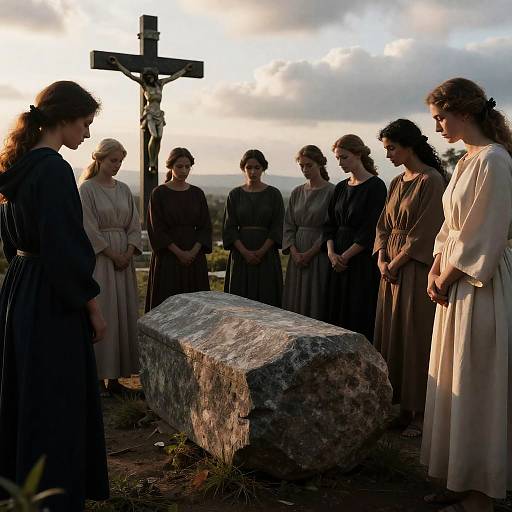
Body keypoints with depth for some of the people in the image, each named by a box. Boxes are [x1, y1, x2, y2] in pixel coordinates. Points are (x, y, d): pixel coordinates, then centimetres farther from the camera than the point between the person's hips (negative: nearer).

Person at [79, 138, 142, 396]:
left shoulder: (123, 189, 12)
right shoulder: (86, 189, -5)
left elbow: (134, 225, 9)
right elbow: (89, 229, -11)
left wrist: (128, 253, -5)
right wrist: (112, 254, -12)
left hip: (123, 257, 6)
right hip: (97, 258, -6)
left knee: (123, 314, 4)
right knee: (100, 315, -4)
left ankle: (114, 375, 11)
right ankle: (97, 375, 3)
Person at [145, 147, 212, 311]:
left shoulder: (197, 193, 8)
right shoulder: (159, 193, -2)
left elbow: (205, 226, 5)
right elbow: (157, 229, -7)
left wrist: (193, 252, -9)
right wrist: (179, 252, -13)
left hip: (195, 257, 3)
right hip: (167, 258, -3)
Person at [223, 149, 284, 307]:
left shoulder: (273, 194, 3)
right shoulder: (235, 195, 6)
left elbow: (277, 227, -1)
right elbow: (230, 227, 1)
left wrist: (261, 251, -12)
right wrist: (245, 252, -11)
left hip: (267, 255, -1)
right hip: (240, 255, 1)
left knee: (267, 298, -1)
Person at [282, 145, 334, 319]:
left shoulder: (331, 192, -5)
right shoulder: (297, 192, 11)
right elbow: (288, 226, 9)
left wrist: (310, 253, -14)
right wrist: (294, 252, -6)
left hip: (319, 256, -5)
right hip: (297, 257, 5)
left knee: (316, 303, -3)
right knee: (295, 303, 6)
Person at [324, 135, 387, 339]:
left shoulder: (375, 186, -8)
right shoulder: (341, 188, 13)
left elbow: (371, 230, -13)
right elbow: (330, 224, 12)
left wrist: (345, 256, -12)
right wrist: (331, 253, -4)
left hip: (363, 260, -7)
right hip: (338, 261, 7)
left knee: (360, 316, -4)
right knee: (336, 313, 8)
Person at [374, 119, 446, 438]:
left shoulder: (432, 181, -11)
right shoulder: (397, 183, 15)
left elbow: (425, 233, -15)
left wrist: (395, 264, -12)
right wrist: (382, 260, 0)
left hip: (417, 270, -8)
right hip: (393, 269, 8)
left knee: (415, 338, -4)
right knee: (392, 337, 9)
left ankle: (422, 414, 7)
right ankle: (404, 408, 18)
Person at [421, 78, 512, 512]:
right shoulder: (467, 161, 13)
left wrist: (447, 278, -9)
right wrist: (436, 272, 4)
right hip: (456, 283, 10)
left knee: (476, 386, -1)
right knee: (455, 382, 15)